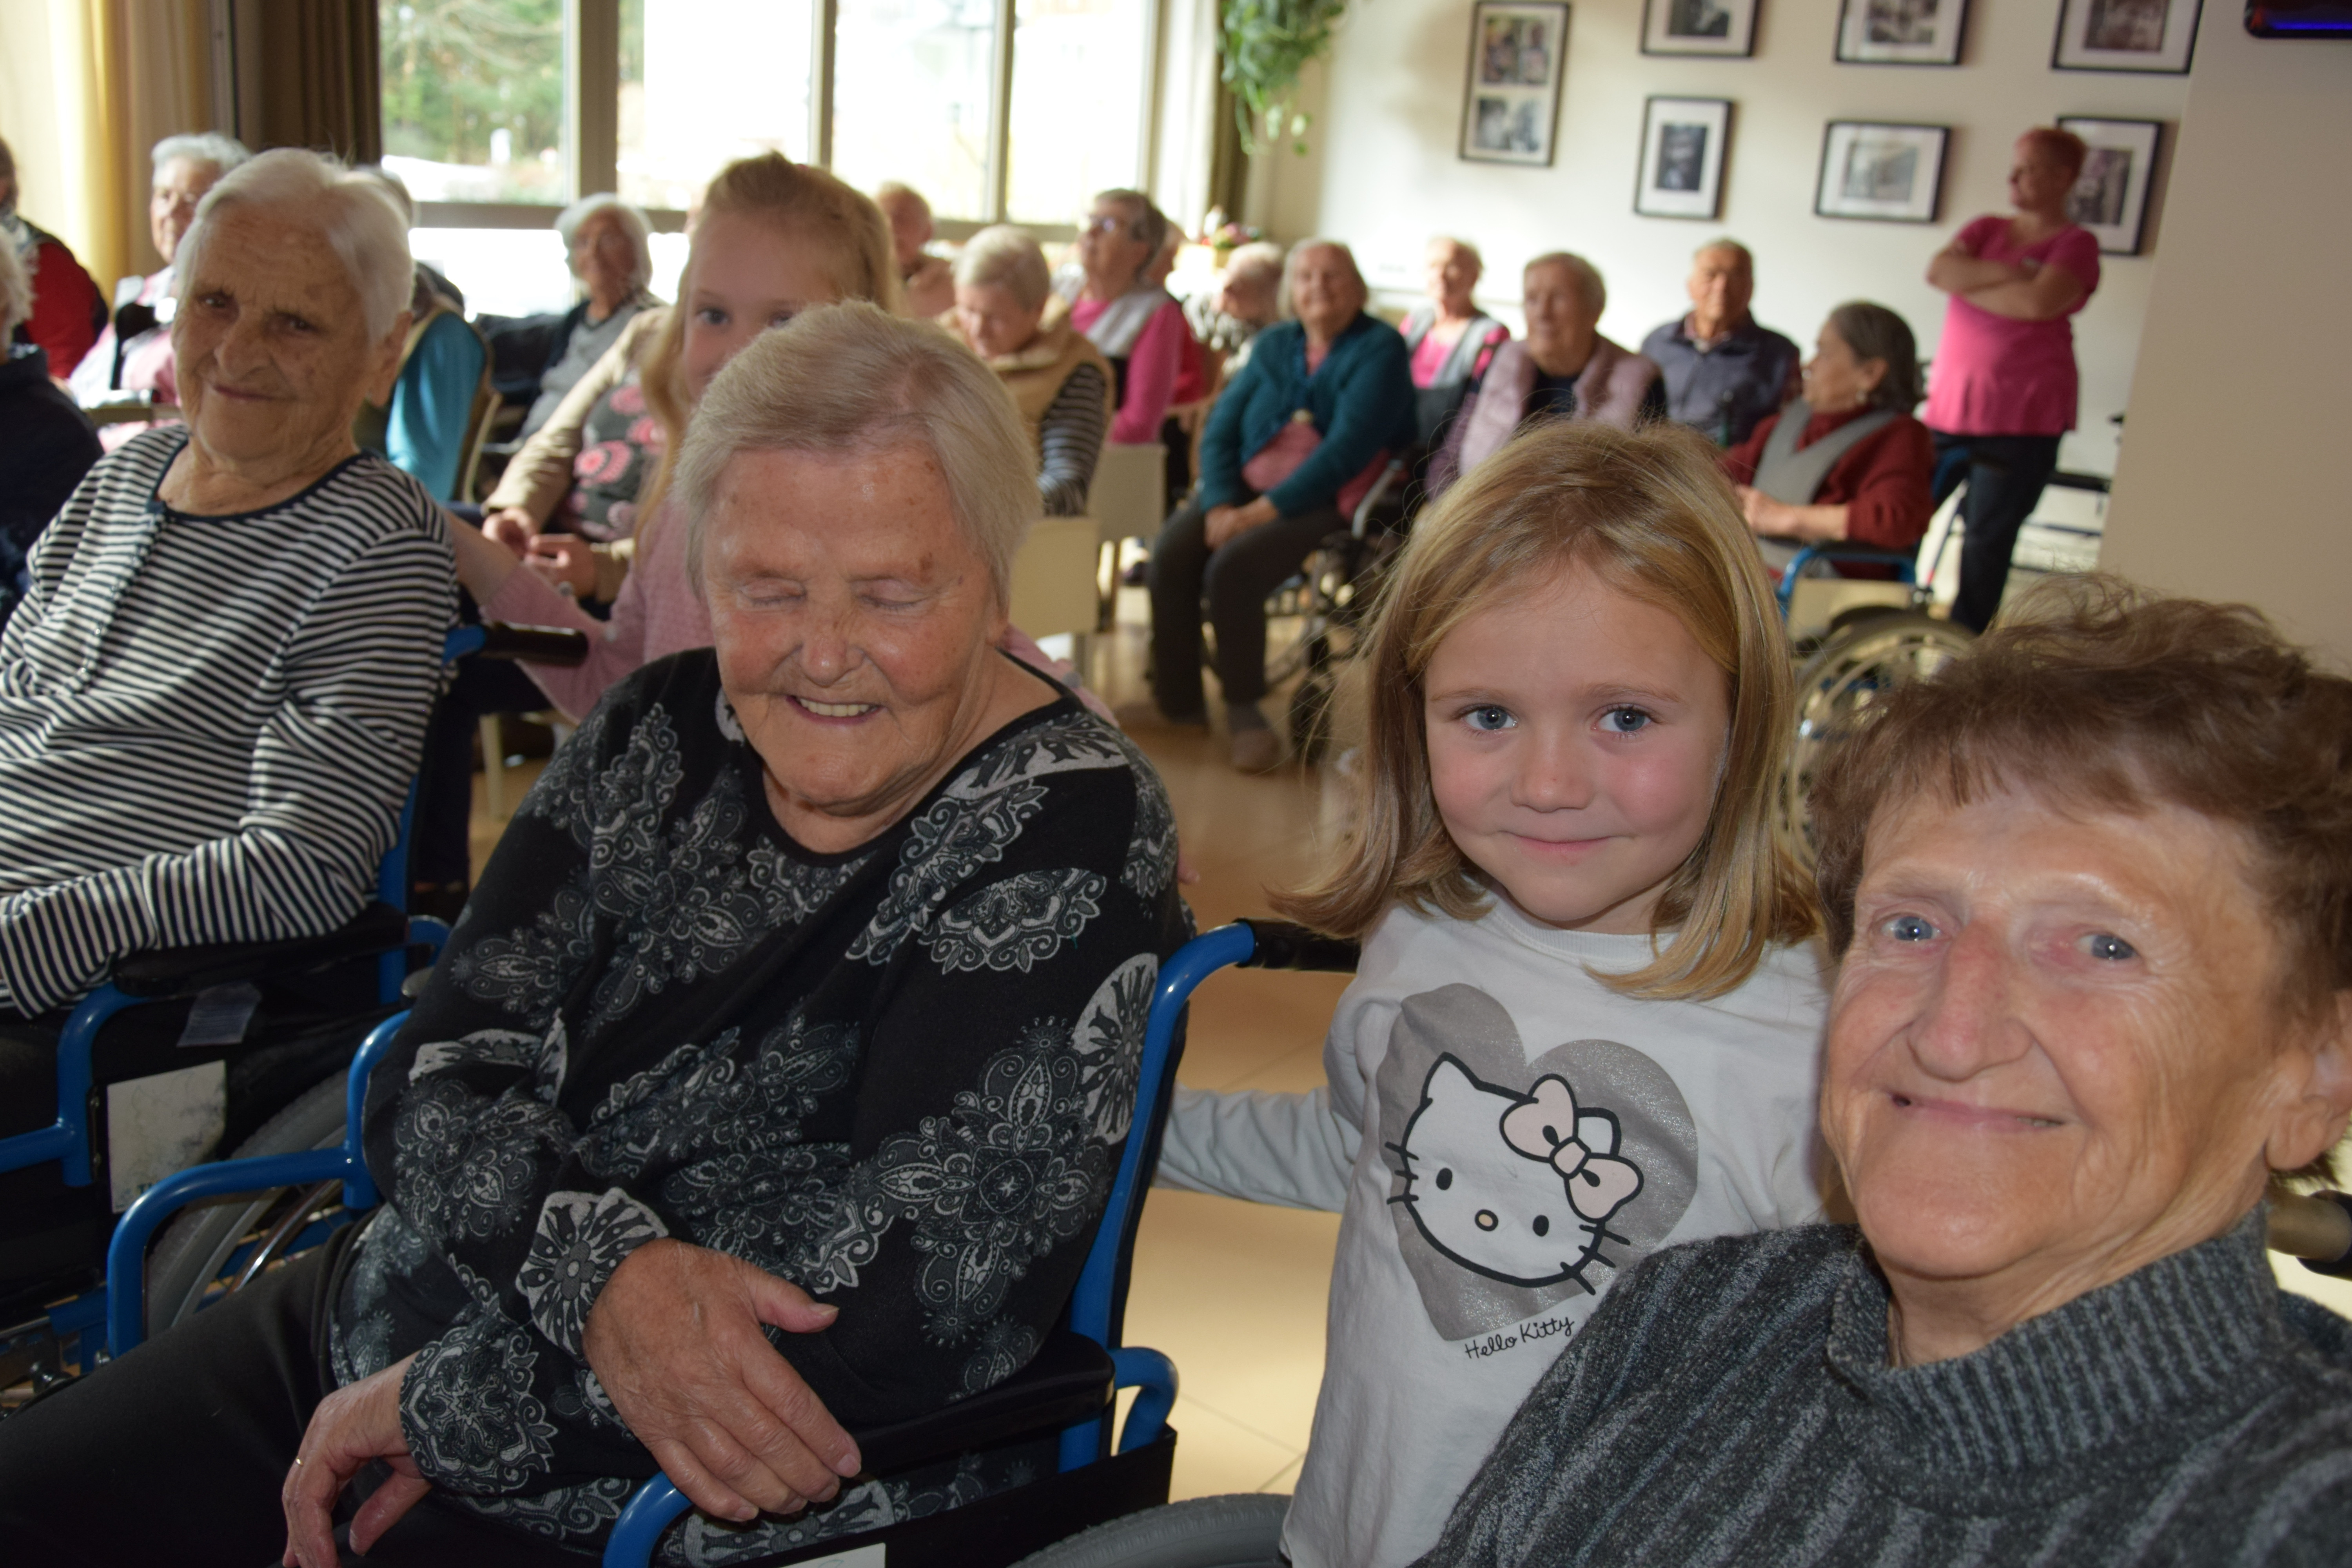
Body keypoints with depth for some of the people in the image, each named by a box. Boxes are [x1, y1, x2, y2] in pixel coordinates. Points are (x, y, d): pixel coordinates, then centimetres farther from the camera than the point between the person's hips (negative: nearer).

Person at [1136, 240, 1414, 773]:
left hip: (1325, 500, -6)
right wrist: (1220, 505, -11)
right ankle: (1178, 699, -4)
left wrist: (1265, 511, -21)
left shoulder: (1381, 348, -6)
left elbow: (1348, 448, -17)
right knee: (1171, 554, -19)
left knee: (1232, 567, -29)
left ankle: (1244, 710, -10)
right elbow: (1221, 428, 8)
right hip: (1247, 487, 6)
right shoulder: (1273, 345, 14)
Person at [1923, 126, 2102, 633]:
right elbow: (1938, 270, -2)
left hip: (2022, 418, -5)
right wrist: (2008, 273, -12)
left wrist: (1969, 285, -6)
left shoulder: (2076, 244, 0)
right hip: (1949, 406, 5)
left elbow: (2041, 302, -19)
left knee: (1987, 541, -4)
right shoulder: (1987, 229, 16)